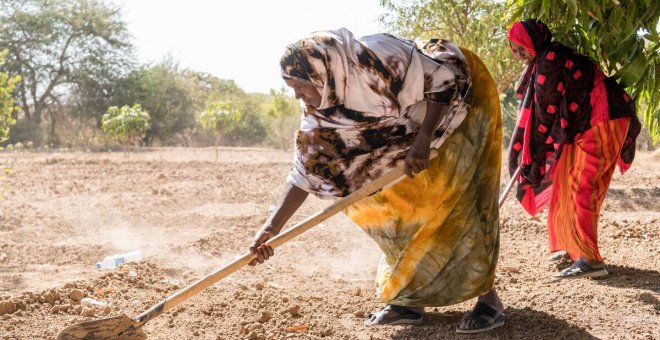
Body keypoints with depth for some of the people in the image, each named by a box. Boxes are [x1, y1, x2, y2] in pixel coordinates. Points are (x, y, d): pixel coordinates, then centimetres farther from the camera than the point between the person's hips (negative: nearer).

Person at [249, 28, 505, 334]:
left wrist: (423, 141, -29)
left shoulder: (377, 59, -34)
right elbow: (307, 168, -10)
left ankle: (488, 300, -4)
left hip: (460, 100, -7)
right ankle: (409, 300, 9)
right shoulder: (321, 111, -11)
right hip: (414, 130, 8)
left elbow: (445, 81, -26)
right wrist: (273, 225, -17)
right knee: (392, 202, 1)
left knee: (455, 204, -12)